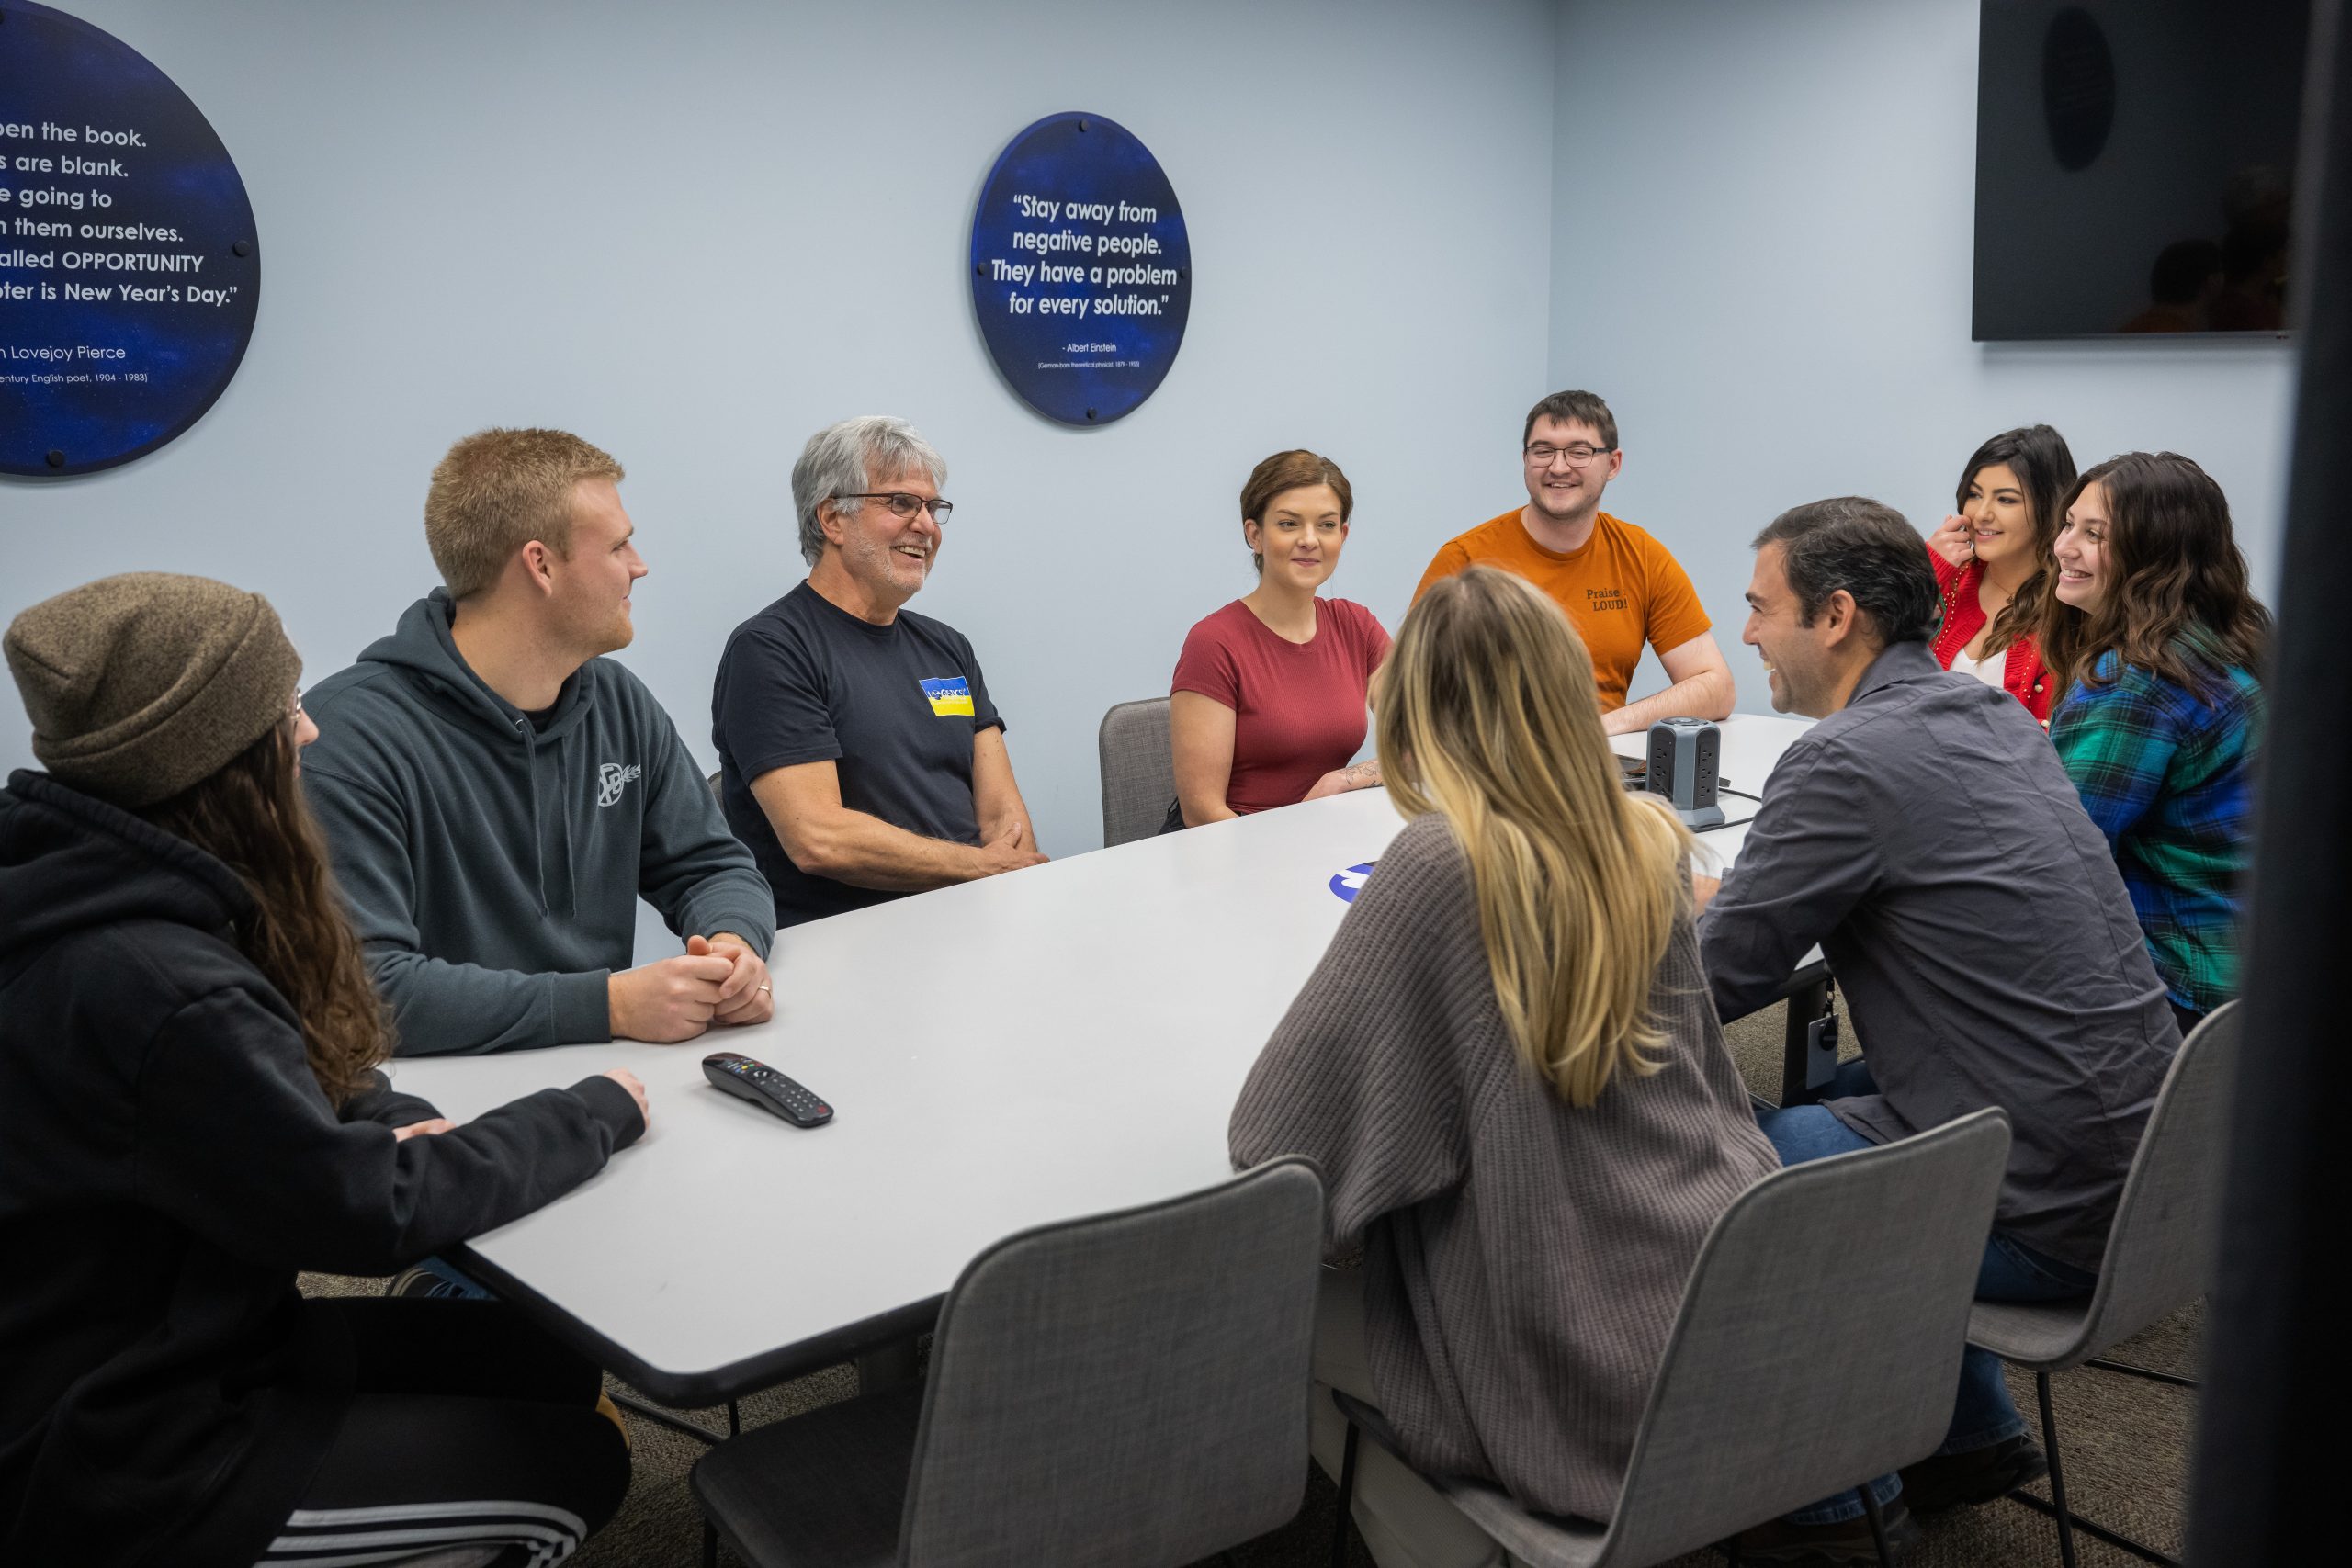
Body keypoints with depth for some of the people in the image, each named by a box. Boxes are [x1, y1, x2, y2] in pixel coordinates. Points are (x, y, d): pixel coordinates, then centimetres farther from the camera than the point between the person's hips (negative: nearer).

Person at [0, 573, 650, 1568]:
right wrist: (601, 1111, -12)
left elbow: (271, 1096, 12)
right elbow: (370, 1211, -25)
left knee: (561, 1366, 11)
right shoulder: (155, 990, -32)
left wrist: (387, 1124, -9)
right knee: (578, 1462, -2)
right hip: (122, 1476, -9)